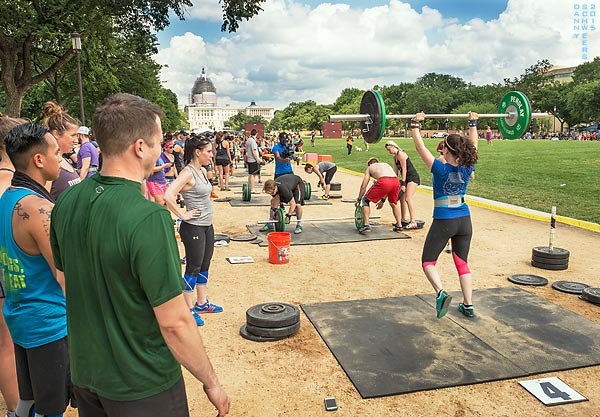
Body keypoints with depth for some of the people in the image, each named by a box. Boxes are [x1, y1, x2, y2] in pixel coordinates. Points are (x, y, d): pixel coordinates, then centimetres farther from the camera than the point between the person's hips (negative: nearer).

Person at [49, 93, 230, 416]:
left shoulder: (66, 202, -6)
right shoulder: (148, 218, -29)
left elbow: (66, 278, 8)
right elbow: (174, 322, -26)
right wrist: (211, 383, -12)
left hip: (84, 374, 7)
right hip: (142, 388, -6)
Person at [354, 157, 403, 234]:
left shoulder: (369, 168, 28)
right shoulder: (386, 165, 40)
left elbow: (363, 186, 24)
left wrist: (358, 200, 37)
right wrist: (382, 200, 47)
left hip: (383, 182, -5)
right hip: (396, 181, 5)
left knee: (365, 200, 16)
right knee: (393, 203, 34)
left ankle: (366, 225, 6)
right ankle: (399, 226, 33)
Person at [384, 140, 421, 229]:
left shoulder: (401, 154, -15)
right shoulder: (395, 157, 13)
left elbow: (404, 169, -18)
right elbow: (396, 171, 17)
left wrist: (403, 184, -19)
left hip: (413, 178, -10)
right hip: (407, 178, 10)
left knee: (408, 198, -19)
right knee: (402, 198, 12)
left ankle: (413, 222, -20)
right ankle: (403, 220, 22)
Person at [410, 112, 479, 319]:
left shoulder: (440, 169, -16)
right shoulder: (467, 168, -4)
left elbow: (420, 147, -13)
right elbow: (473, 144, 10)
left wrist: (415, 125, -8)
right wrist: (473, 123, 17)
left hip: (443, 222, -5)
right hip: (464, 221, 5)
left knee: (428, 261, 7)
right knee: (462, 263, 15)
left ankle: (441, 293, -17)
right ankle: (468, 305, 15)